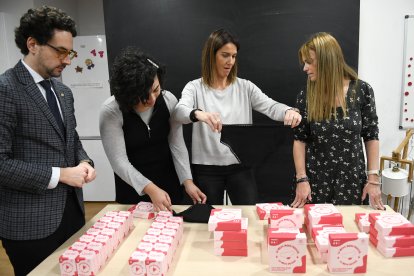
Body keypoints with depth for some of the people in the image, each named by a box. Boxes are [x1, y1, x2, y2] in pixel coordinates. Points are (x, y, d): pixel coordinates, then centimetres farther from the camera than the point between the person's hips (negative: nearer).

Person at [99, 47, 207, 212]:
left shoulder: (169, 100, -13)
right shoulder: (111, 112, -22)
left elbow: (177, 144, -7)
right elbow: (119, 160, -22)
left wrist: (187, 181, -14)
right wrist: (150, 189, -32)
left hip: (169, 183, 3)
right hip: (132, 189, -2)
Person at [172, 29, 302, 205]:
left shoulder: (245, 87, 4)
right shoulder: (195, 87, -2)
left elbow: (271, 107, -7)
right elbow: (179, 112, -20)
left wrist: (288, 111, -30)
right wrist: (199, 114, -44)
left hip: (240, 167, 2)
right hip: (207, 168, -1)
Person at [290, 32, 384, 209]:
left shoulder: (362, 90, -6)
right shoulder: (306, 96, -5)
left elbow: (371, 136, -1)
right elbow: (300, 140, -3)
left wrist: (373, 178, -4)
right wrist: (302, 179, -9)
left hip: (352, 179, 0)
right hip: (316, 180, 1)